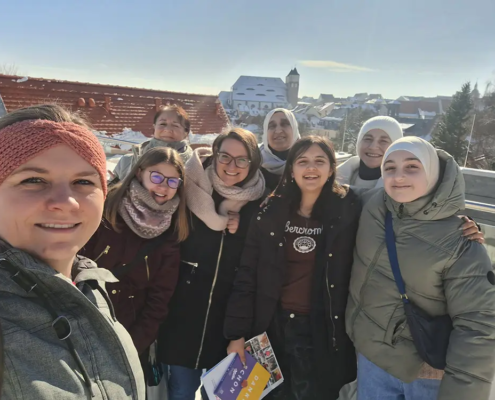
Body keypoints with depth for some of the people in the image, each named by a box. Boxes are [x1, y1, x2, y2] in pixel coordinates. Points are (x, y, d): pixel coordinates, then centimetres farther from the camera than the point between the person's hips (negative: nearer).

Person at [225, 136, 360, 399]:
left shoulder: (348, 210, -7)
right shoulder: (272, 211, -4)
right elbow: (247, 274, -4)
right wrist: (237, 333, -5)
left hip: (323, 330, -1)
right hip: (272, 325, 2)